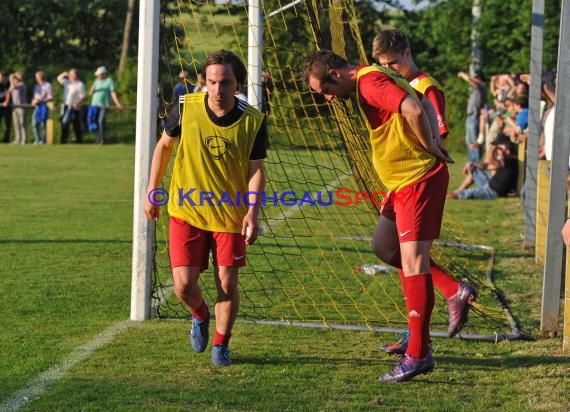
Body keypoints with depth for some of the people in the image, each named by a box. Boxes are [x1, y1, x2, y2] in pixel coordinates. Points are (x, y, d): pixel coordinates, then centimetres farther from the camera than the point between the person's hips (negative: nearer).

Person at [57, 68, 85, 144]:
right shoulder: (67, 82, 14)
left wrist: (76, 103, -23)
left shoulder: (80, 84, -7)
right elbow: (59, 78, 26)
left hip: (75, 107, -7)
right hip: (66, 106, 7)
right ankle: (64, 139, 10)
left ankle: (79, 139, 0)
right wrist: (64, 74, 9)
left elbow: (82, 96, -12)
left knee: (76, 124, -4)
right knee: (64, 123, 6)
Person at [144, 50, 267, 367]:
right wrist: (152, 192, 7)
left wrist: (253, 211, -22)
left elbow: (257, 170, -7)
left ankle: (221, 343, 26)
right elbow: (164, 145, 5)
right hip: (187, 211, 0)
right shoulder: (185, 108, -11)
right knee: (184, 285, -6)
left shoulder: (254, 121, -12)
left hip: (230, 215, 0)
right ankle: (201, 316, 30)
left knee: (228, 285, 0)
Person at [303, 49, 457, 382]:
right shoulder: (374, 78, 14)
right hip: (404, 181, 11)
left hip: (419, 180, -11)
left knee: (412, 261, -12)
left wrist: (429, 147, -17)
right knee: (384, 247, 19)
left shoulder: (370, 82, -18)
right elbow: (421, 106, 21)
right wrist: (434, 141, 6)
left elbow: (413, 111, -32)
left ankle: (417, 355, -11)